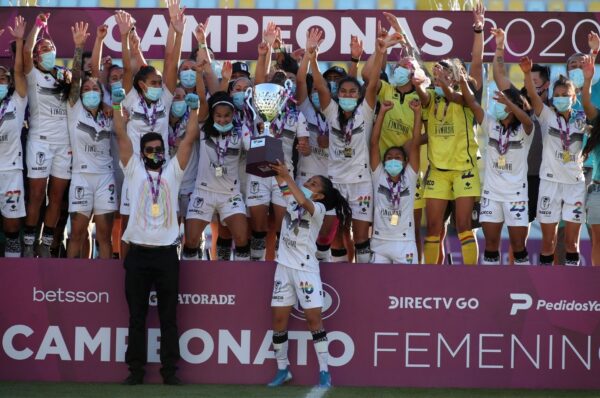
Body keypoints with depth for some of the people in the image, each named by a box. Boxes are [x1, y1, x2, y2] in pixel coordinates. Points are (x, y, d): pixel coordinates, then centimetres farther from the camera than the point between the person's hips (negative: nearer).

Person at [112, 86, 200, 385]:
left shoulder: (173, 170, 11)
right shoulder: (134, 169, 9)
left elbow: (189, 139, 6)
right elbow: (122, 136, 4)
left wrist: (194, 109, 1)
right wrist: (117, 106, 0)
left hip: (166, 253, 0)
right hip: (138, 252, 0)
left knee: (169, 316, 4)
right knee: (136, 316, 4)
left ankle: (169, 369, 8)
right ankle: (136, 369, 9)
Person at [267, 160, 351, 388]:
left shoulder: (318, 209, -7)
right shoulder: (292, 200, 10)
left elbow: (303, 202, -27)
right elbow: (283, 184, 2)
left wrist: (288, 177, -28)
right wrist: (278, 169, -16)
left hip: (306, 268, -5)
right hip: (284, 266, 5)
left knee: (314, 318, -7)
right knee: (279, 318, 4)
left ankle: (324, 372, -4)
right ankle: (282, 369, 15)